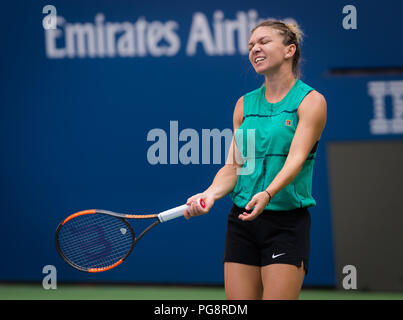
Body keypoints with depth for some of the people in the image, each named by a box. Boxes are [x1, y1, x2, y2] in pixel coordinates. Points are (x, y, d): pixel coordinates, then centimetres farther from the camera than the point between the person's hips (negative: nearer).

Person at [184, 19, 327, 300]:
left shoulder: (311, 101, -4)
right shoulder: (245, 104, 12)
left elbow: (296, 159, -16)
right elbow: (233, 166, 9)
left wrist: (267, 194, -33)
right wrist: (211, 194, -12)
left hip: (287, 222, -5)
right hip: (242, 220, 5)